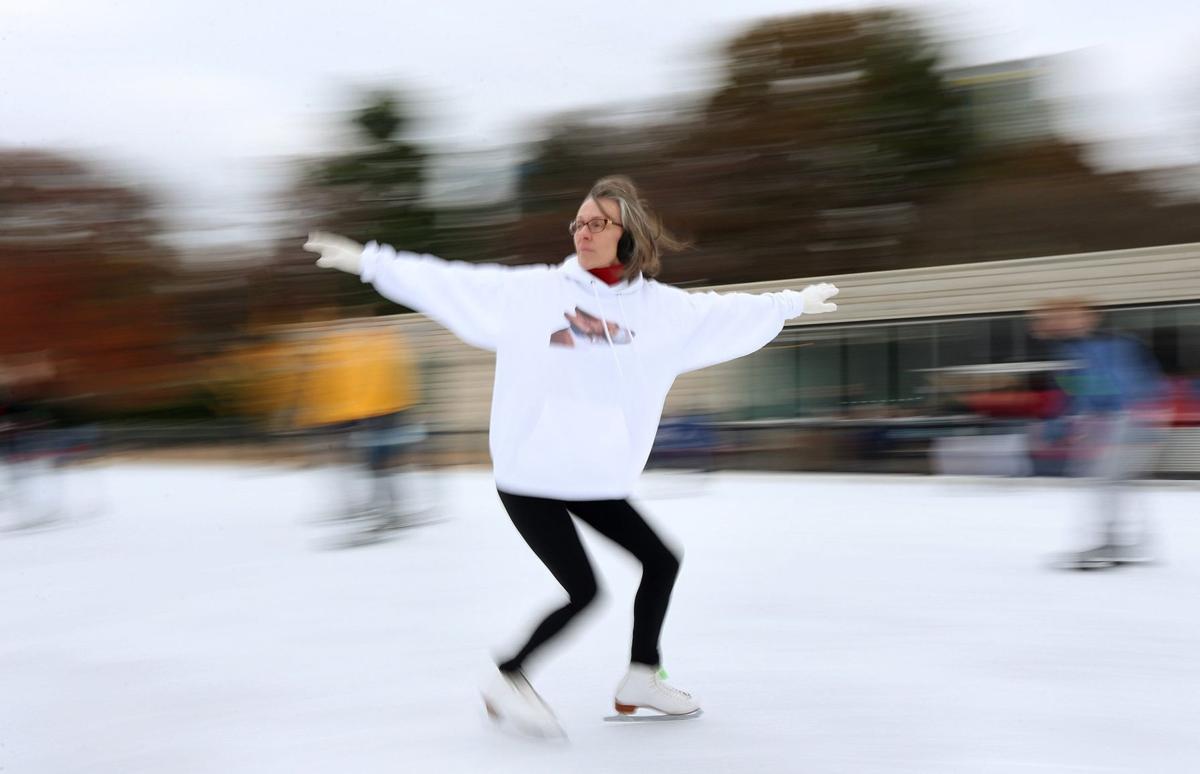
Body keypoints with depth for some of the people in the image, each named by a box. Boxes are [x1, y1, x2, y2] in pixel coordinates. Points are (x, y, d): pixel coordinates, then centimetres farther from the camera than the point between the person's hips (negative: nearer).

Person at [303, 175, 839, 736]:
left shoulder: (661, 309, 2)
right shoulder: (530, 291, -7)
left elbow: (727, 315, 16)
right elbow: (447, 283, -6)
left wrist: (795, 302, 21)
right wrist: (369, 261, -7)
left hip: (597, 480, 6)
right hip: (529, 477, -5)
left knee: (661, 561, 13)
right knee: (583, 590, -11)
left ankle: (641, 679, 32)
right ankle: (508, 679, 10)